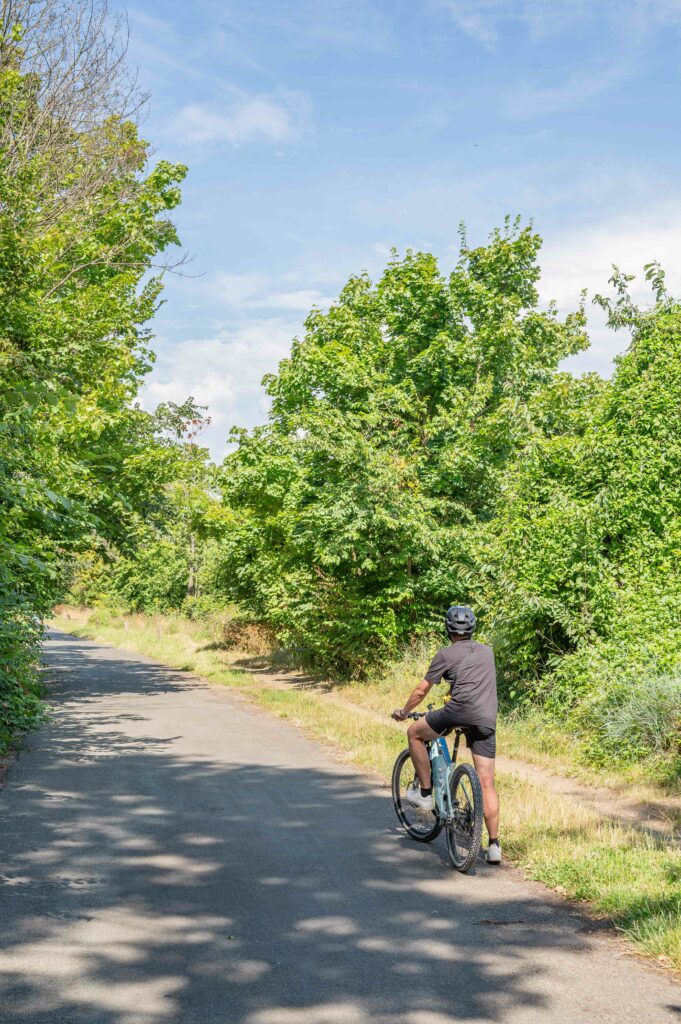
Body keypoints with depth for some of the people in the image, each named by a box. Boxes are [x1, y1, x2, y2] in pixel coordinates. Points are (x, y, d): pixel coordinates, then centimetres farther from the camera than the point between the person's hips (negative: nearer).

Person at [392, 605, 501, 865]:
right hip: (487, 719, 5)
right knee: (487, 783, 7)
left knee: (415, 733, 18)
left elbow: (421, 690, 14)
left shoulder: (446, 654, 9)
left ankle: (425, 793, 18)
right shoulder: (487, 651, 24)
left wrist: (403, 712, 30)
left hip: (461, 709, -5)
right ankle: (494, 846, 5)